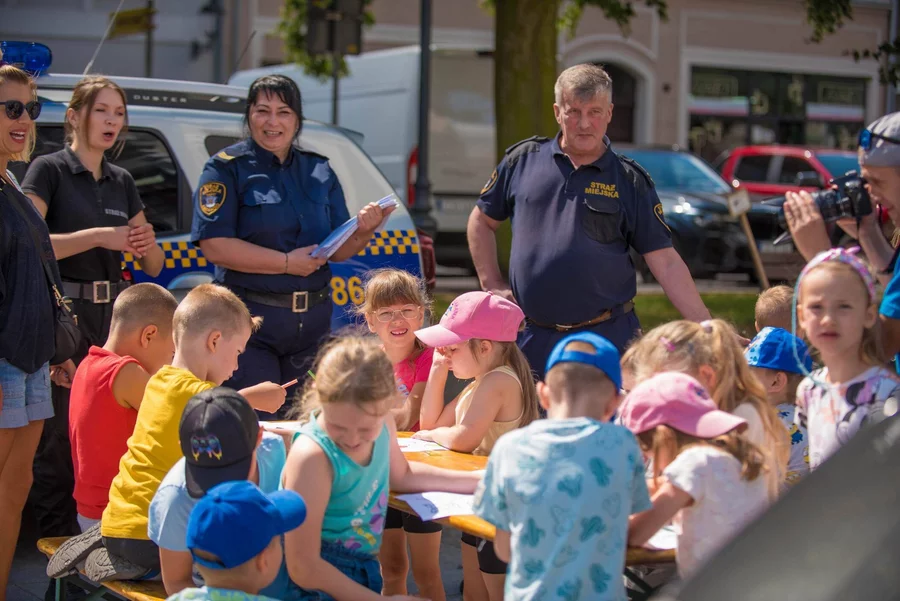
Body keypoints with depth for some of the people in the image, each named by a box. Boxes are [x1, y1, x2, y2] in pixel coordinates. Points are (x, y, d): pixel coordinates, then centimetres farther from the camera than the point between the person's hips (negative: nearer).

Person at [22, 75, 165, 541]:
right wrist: (100, 236, -18)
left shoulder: (121, 182, 16)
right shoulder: (49, 171, -2)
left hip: (113, 316, 6)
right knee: (59, 440, -6)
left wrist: (147, 245, -5)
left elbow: (154, 267, 18)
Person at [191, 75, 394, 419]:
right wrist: (287, 262, -17)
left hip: (313, 320, 5)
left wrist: (363, 230, -10)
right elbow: (214, 244, -14)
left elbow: (337, 251, 11)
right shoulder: (227, 167, -3)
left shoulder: (319, 171, 13)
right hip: (250, 316, -5)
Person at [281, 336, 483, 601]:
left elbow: (401, 475, 19)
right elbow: (303, 567, -24)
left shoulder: (382, 423, -5)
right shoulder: (312, 457, -26)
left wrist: (477, 480, 18)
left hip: (363, 576, 8)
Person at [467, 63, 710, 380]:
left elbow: (666, 262, -1)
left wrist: (707, 328, -8)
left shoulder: (629, 181, 2)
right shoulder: (523, 160, 6)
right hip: (534, 341, 2)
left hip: (609, 338, -1)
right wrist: (493, 285, 9)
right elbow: (481, 221, 19)